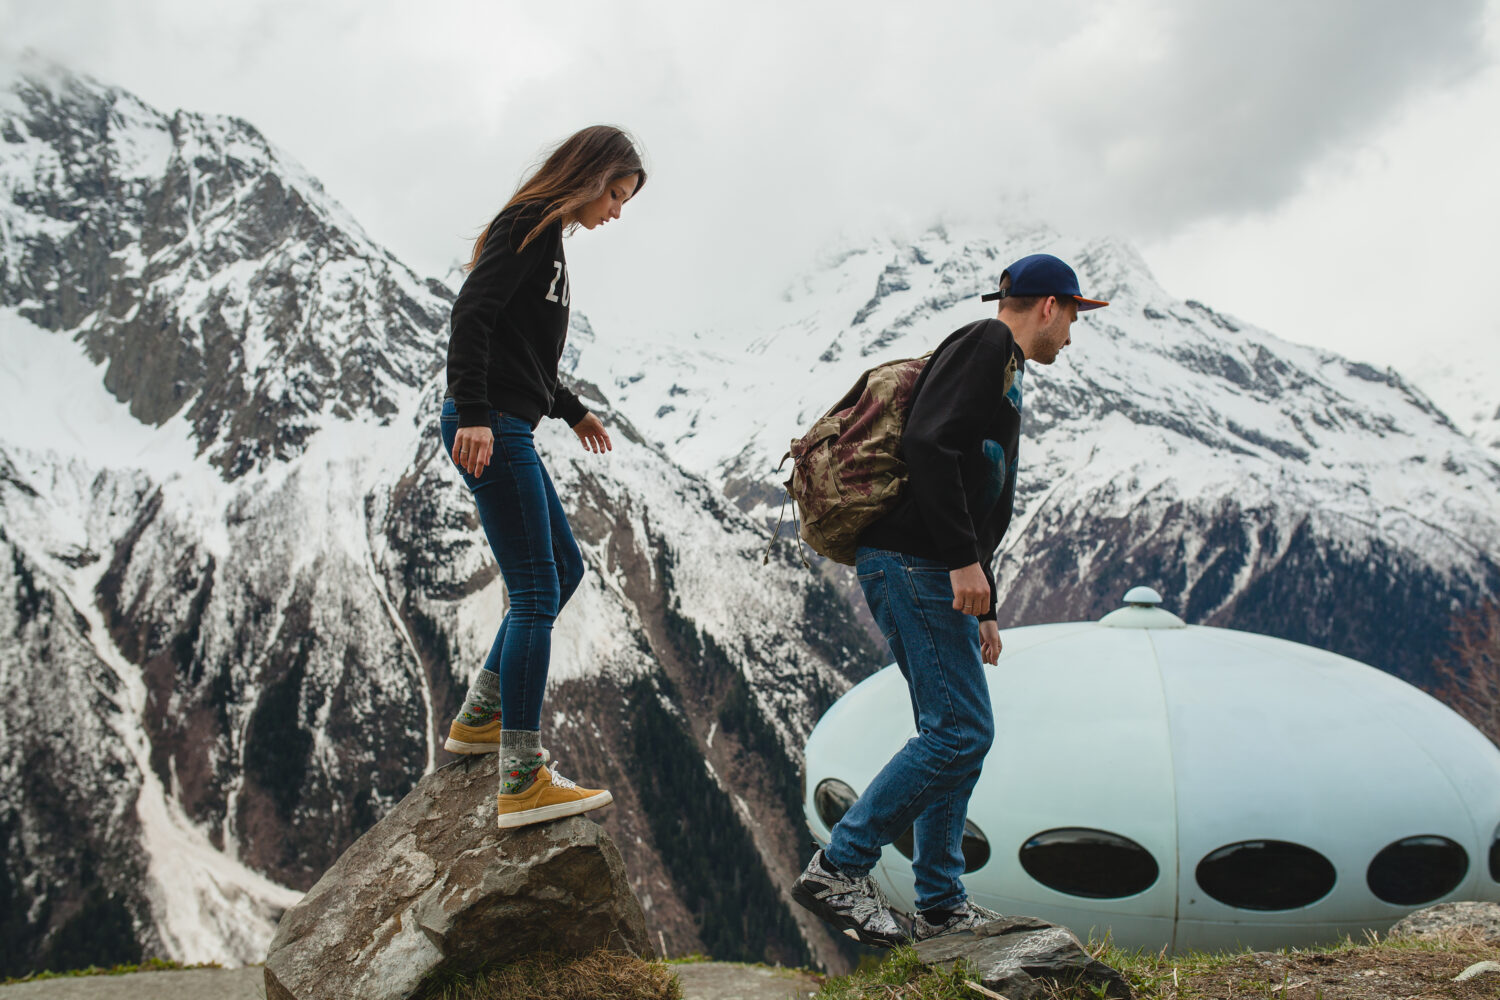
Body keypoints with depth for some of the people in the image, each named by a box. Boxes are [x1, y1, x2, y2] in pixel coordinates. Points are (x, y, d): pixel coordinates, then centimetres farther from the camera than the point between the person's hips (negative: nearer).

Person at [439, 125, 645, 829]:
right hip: (489, 429, -11)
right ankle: (523, 783, -9)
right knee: (535, 592, -11)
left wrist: (570, 409, 35)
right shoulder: (530, 226, -8)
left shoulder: (544, 236, 22)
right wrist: (472, 414, -29)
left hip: (505, 429, 11)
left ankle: (480, 717, 25)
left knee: (564, 567, 17)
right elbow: (472, 311, -21)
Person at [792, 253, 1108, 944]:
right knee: (959, 730, -11)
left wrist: (981, 611, 25)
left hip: (935, 574, 11)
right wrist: (964, 559, -22)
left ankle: (941, 906, 17)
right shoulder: (987, 344, -4)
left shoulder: (1002, 369, 27)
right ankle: (838, 867, -5)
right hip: (913, 565, -11)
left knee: (959, 735, 11)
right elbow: (928, 444, -20)